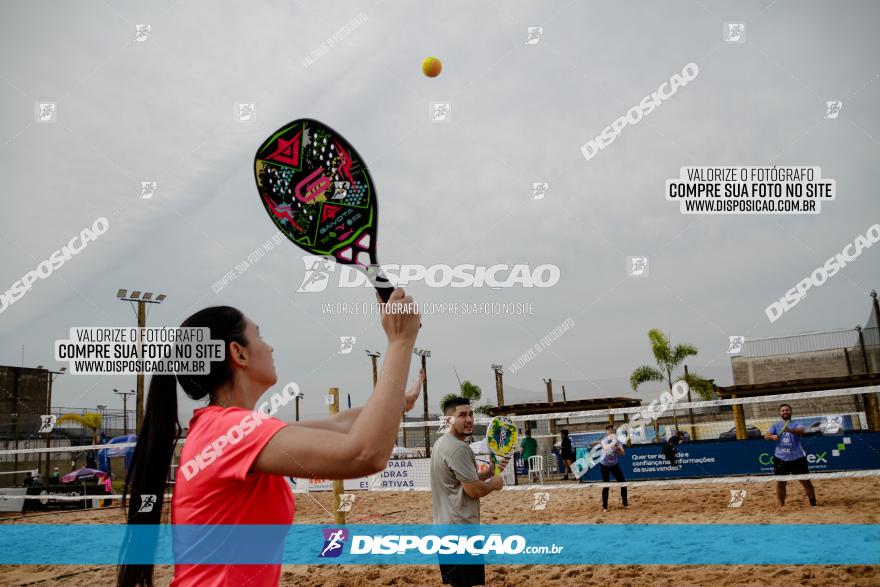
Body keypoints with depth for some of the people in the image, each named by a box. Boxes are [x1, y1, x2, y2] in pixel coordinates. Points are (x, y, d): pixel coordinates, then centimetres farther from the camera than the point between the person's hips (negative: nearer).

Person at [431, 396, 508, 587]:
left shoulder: (442, 443, 13)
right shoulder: (458, 448, -20)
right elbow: (474, 490, -20)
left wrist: (490, 470, 10)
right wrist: (493, 483, -1)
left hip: (446, 525, 10)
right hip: (461, 528, -10)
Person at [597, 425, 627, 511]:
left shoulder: (617, 441, -8)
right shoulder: (604, 440, -17)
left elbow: (623, 453, -15)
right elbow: (605, 447, -39)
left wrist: (617, 448, -34)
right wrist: (613, 442, -53)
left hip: (614, 464, 4)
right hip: (604, 465, -4)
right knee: (606, 485, -8)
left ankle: (625, 503, 15)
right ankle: (605, 507, 0)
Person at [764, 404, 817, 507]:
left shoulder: (796, 424, 0)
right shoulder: (776, 425, 7)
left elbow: (801, 431, -23)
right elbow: (766, 435, -6)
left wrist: (790, 430, -43)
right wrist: (772, 436, -30)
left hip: (797, 458, -1)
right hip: (781, 459, 2)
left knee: (806, 481, 4)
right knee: (780, 483, 3)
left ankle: (813, 504, 21)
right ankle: (780, 506, 14)